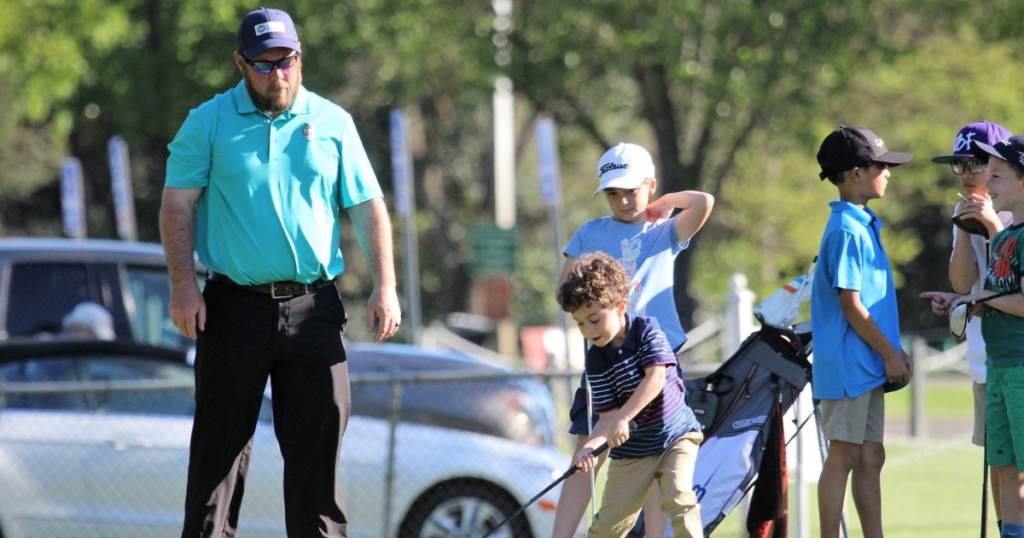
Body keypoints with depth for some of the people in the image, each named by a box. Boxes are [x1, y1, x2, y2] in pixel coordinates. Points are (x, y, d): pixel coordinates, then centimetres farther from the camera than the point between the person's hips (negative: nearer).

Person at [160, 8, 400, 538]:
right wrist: (183, 284, -8)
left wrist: (385, 287, 1)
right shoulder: (208, 122, 4)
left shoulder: (332, 123, 9)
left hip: (312, 308, 1)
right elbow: (178, 203, 3)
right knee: (221, 439, 0)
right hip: (234, 305, -1)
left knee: (318, 439, -1)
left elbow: (368, 209, 11)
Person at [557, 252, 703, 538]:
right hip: (631, 449, 3)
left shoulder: (647, 329, -12)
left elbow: (655, 377, -25)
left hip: (677, 435, -2)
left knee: (678, 498, -23)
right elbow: (608, 415, -11)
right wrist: (590, 446, -31)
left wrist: (622, 419, -33)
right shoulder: (597, 360, -7)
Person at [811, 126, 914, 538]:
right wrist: (890, 354, -12)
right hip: (848, 364, -9)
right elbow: (850, 305, -17)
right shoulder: (846, 231, -14)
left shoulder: (864, 226, 16)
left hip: (869, 367, 10)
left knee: (870, 458, 10)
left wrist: (893, 352, 14)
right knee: (844, 455, -6)